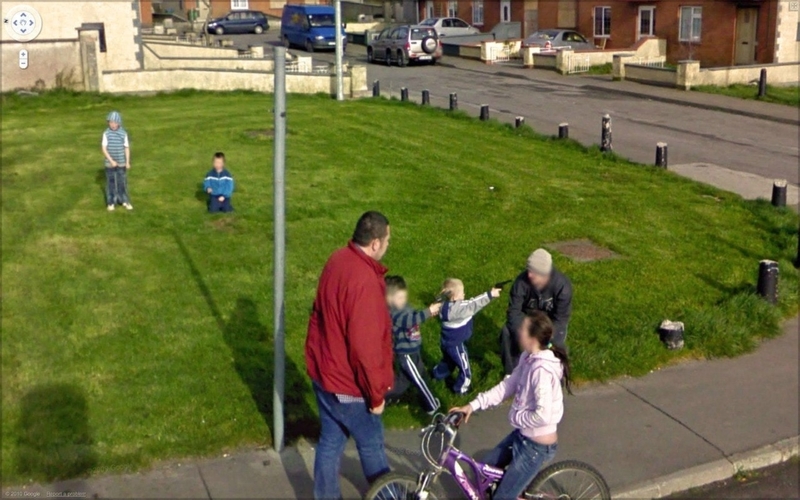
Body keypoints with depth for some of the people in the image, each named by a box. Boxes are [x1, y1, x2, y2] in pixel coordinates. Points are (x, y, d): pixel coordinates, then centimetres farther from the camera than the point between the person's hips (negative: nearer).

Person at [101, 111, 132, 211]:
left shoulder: (123, 134, -4)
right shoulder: (106, 134, -8)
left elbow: (127, 148, 2)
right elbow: (104, 149, -8)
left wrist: (128, 162, 0)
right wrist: (111, 161, -15)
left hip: (121, 163, 1)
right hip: (110, 163, -1)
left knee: (122, 182, 8)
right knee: (111, 182, 6)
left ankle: (124, 201, 22)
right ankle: (111, 202, 16)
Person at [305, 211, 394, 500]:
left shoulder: (338, 260, -2)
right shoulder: (364, 281, -31)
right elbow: (365, 347, -27)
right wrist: (375, 394, -15)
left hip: (324, 371, 8)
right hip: (347, 383, -8)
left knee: (330, 440, 20)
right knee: (371, 442, 16)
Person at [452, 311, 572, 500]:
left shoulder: (542, 369, -30)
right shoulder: (529, 357, -2)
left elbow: (543, 415, -33)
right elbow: (508, 385, 5)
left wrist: (515, 417, -15)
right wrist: (474, 405, -1)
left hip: (538, 445, -9)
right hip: (523, 434, 9)